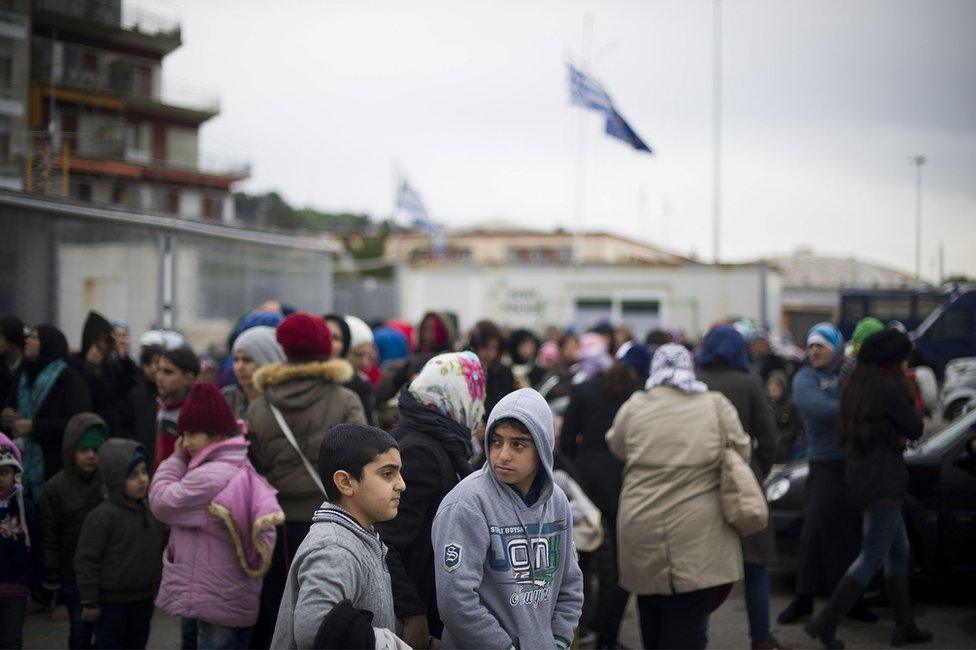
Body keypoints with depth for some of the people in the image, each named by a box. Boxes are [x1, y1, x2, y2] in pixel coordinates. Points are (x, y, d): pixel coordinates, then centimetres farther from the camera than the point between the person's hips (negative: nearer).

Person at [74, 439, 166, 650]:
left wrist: (160, 585, 18)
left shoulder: (150, 511, 5)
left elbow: (161, 549, 18)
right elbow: (85, 560, -16)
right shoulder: (102, 516, -17)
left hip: (143, 599, 7)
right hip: (111, 603, -7)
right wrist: (90, 601, -15)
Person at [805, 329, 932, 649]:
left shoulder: (857, 386, 10)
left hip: (859, 475, 9)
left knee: (899, 551, 18)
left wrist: (896, 434, 4)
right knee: (872, 557, -3)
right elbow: (915, 429, -9)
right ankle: (826, 623, -6)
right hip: (884, 478, -9)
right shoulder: (889, 389, -17)